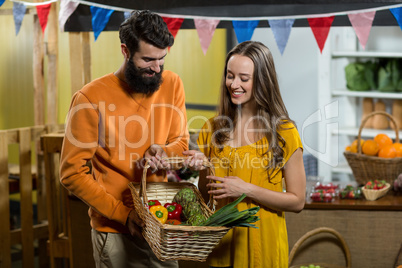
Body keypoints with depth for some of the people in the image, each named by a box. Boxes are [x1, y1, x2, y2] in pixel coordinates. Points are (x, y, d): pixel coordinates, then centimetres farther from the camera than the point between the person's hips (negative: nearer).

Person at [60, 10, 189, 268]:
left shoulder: (172, 84, -3)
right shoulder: (91, 98, -16)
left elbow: (180, 142, 7)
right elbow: (73, 173, -14)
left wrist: (160, 151, -17)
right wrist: (123, 214, -19)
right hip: (116, 231, -4)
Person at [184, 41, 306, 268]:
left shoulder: (284, 133, -7)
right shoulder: (212, 129, 4)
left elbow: (297, 201, -7)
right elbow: (205, 195, 11)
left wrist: (246, 190, -16)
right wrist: (203, 169, -9)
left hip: (263, 246, -3)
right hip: (221, 246, 3)